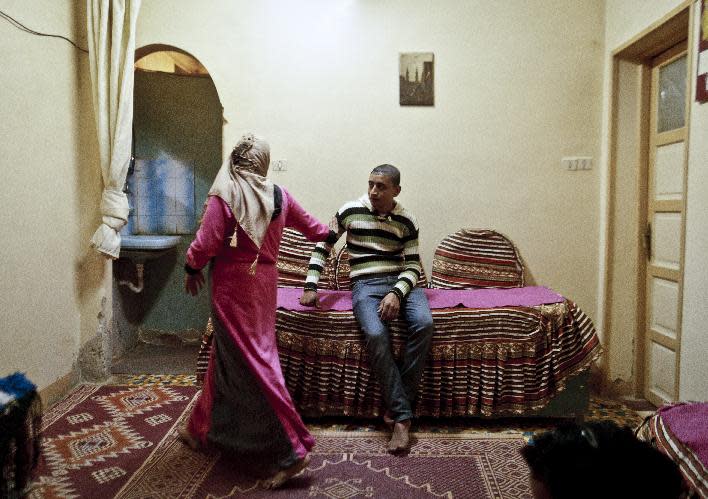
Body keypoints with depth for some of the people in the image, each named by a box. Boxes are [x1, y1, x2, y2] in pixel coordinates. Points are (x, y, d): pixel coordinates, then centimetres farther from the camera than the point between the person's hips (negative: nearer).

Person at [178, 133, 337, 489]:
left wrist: (192, 268, 5)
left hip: (233, 283, -6)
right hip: (264, 280, 6)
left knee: (250, 364, -5)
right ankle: (201, 429, 38)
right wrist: (327, 234, 42)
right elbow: (307, 223, 21)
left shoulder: (223, 195, -10)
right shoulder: (279, 195, 5)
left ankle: (290, 452, -6)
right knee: (225, 356, 20)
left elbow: (207, 242, -16)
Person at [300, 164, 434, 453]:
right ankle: (403, 415, -23)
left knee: (424, 323, -30)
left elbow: (413, 266, 3)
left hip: (401, 282, 2)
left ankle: (397, 405, -18)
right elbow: (323, 246, 11)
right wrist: (310, 286, 3)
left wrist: (396, 293, -17)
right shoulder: (350, 211, 4)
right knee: (376, 335, -33)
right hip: (366, 284, -2)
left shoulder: (407, 221, 6)